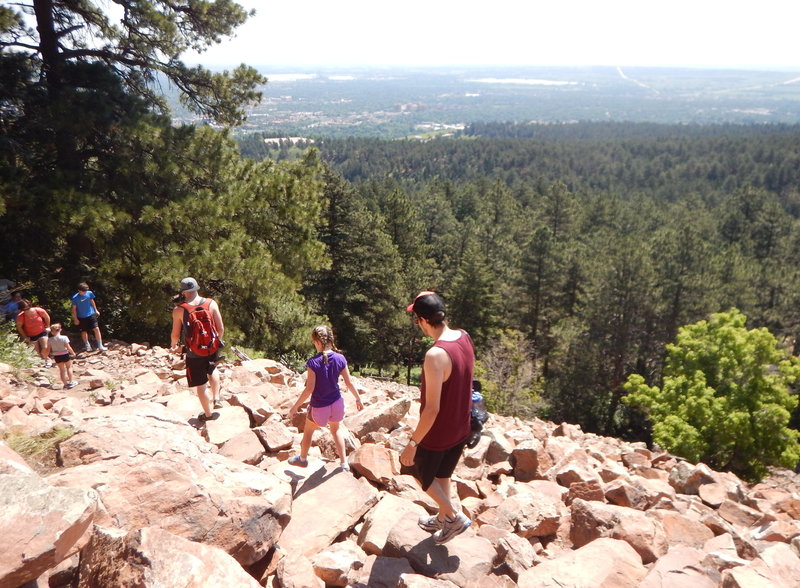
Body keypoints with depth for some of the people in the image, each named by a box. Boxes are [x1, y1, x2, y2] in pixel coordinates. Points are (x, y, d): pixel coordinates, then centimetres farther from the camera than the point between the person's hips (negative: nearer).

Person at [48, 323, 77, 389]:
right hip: (65, 355, -3)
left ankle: (65, 384, 18)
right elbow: (68, 348, -15)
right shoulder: (64, 338, -17)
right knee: (69, 367, 16)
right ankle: (70, 382, 15)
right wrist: (73, 353, 0)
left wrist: (52, 354, 17)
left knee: (62, 370, 13)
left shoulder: (50, 340, -7)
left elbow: (49, 350, -2)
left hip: (57, 356, 3)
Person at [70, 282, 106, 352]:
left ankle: (100, 346, -6)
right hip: (81, 317, -1)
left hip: (91, 314, 1)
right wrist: (75, 319, -4)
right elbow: (74, 308, -5)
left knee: (96, 329, -10)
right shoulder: (75, 298, -14)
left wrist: (96, 310, 15)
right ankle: (87, 346, 33)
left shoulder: (90, 293, -8)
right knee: (84, 331, 13)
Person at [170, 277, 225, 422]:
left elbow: (176, 334, -4)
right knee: (212, 370, 35)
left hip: (194, 354, -3)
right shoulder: (211, 303, -7)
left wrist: (174, 345, 19)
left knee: (201, 385, 14)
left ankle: (208, 413, 28)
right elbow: (221, 329, -6)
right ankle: (216, 398, 35)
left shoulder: (179, 310, -12)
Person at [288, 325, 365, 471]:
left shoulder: (313, 362, -22)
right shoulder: (340, 358, -11)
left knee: (308, 431, 23)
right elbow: (349, 382, -4)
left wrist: (295, 407, -9)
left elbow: (309, 389, -20)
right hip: (336, 403, 4)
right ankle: (344, 463, 28)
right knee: (336, 429, 28)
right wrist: (358, 399, 11)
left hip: (319, 406, -3)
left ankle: (302, 458, 45)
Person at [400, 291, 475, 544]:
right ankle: (442, 519, 47)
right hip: (461, 429, 8)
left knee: (418, 470, 21)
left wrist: (412, 443, -20)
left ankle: (454, 517, 27)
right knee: (442, 474, 28)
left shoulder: (435, 355, -33)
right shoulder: (464, 337, -8)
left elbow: (432, 408, -30)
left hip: (437, 434, -7)